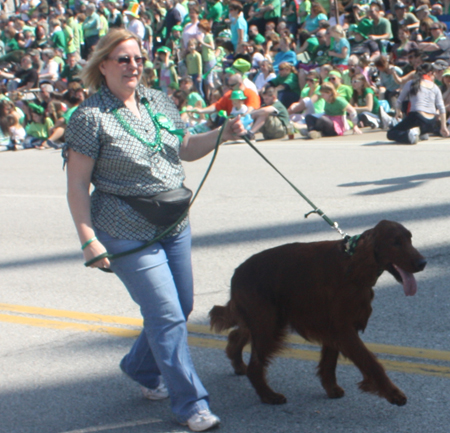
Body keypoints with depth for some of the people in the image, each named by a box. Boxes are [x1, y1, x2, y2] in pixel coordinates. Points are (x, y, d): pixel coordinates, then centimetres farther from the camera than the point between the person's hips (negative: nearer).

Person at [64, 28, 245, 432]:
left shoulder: (159, 101, 8)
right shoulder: (91, 117, -12)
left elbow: (186, 149, 18)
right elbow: (77, 184, -12)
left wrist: (222, 134, 0)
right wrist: (88, 239, -17)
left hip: (175, 225, 7)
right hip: (128, 234, -7)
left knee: (181, 308, 15)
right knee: (167, 317, -8)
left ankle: (142, 368, 41)